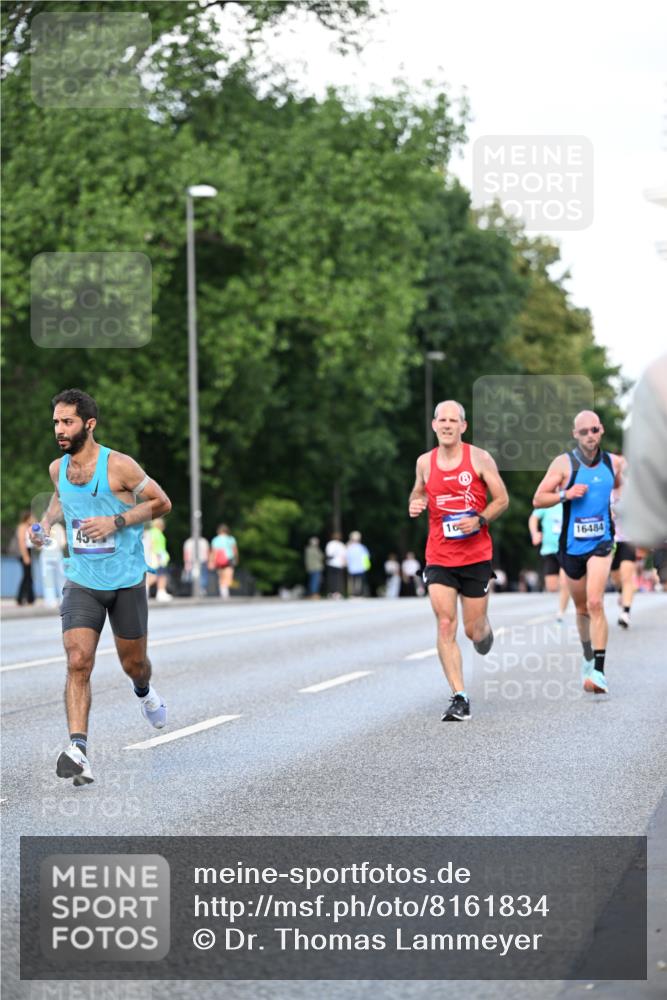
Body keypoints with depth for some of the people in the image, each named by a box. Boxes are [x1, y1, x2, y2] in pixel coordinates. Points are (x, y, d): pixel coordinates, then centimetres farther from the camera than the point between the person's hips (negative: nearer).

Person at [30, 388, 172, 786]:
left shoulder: (119, 466, -15)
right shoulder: (58, 468, 1)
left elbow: (162, 502, -7)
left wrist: (116, 521, -19)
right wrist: (48, 521, 4)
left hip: (127, 581, -2)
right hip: (82, 582, 2)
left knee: (133, 663, 14)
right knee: (78, 662, -16)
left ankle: (144, 691, 52)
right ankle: (78, 750, -23)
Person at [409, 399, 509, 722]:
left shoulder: (479, 458, -3)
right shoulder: (425, 462, 5)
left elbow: (501, 499, 1)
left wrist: (479, 520, -16)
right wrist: (414, 504, -1)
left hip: (476, 556, -1)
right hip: (439, 557, 1)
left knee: (474, 631, 4)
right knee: (445, 625, -12)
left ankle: (484, 629, 43)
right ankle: (459, 698, -10)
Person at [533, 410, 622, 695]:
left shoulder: (613, 462, 3)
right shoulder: (564, 463, -4)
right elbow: (538, 499, -5)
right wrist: (565, 494, -20)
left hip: (601, 543, -1)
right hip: (571, 544, 1)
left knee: (595, 603, -18)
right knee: (582, 608, 14)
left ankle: (598, 671, -23)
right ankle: (588, 658, 38)